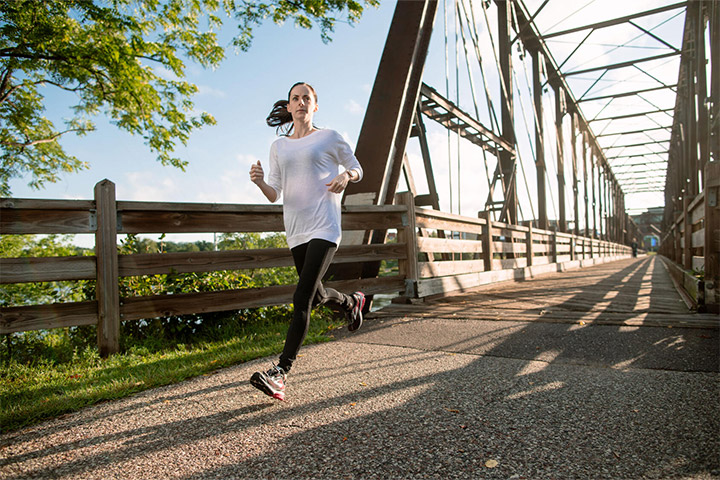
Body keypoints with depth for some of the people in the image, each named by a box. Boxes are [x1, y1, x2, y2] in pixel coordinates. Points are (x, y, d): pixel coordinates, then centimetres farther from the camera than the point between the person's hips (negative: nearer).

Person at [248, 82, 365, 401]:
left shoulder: (329, 137, 5)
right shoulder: (279, 146, 15)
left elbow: (357, 169, 14)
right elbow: (274, 195, 11)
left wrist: (345, 176, -9)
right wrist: (259, 182, -11)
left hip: (324, 227, -5)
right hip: (296, 230, 5)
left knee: (302, 299, -15)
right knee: (316, 295, 16)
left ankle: (280, 373, -12)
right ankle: (352, 302, 48)